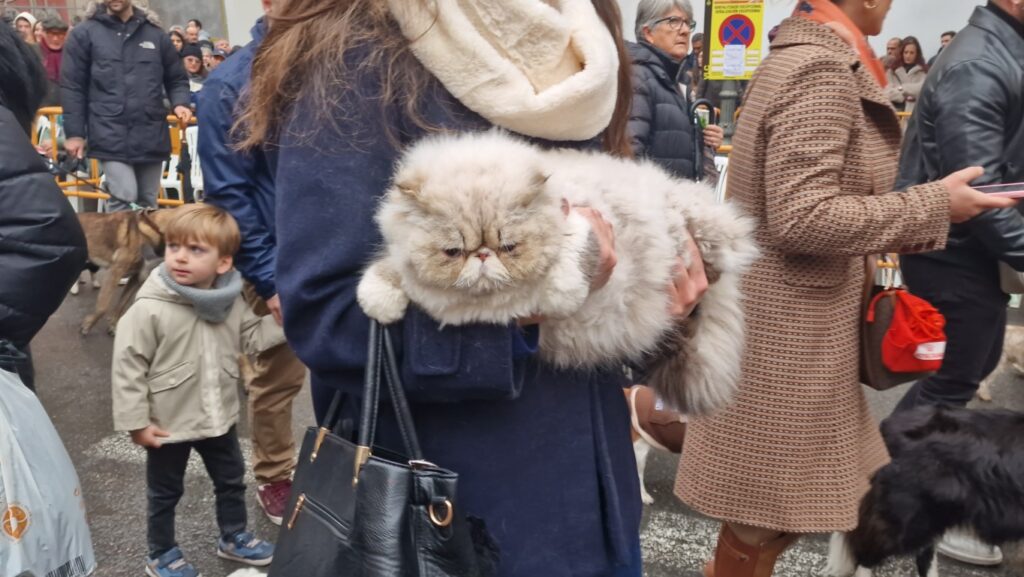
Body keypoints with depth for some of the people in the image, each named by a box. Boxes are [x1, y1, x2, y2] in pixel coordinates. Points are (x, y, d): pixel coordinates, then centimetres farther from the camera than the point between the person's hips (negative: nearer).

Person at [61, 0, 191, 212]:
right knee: (123, 198, -14)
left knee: (148, 203, 11)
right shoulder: (84, 34, 3)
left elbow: (176, 78, 17)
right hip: (111, 135, -3)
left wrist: (180, 103, -4)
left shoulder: (155, 34, 10)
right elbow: (72, 86, 3)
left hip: (151, 134, 3)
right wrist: (75, 133, -2)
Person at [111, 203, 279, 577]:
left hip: (219, 417, 5)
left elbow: (250, 339, 6)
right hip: (168, 424, -5)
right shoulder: (149, 309, -23)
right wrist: (136, 422, -16)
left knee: (232, 480, 22)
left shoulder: (230, 301, -7)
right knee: (165, 493, 16)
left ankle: (233, 537, 46)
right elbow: (127, 368, -19)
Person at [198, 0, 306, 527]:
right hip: (279, 260, -3)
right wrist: (267, 279, -11)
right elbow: (227, 193, -10)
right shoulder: (229, 86, -9)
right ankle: (274, 478, 34)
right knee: (279, 376, 12)